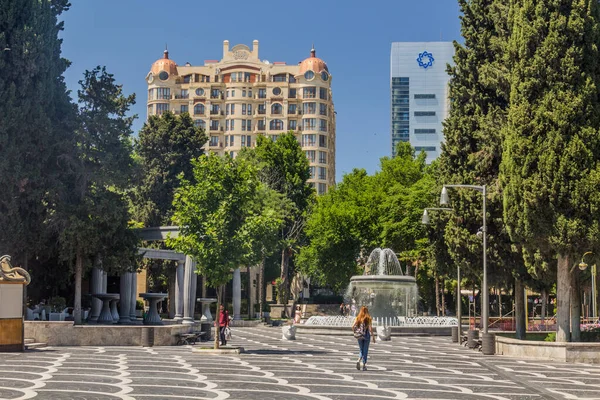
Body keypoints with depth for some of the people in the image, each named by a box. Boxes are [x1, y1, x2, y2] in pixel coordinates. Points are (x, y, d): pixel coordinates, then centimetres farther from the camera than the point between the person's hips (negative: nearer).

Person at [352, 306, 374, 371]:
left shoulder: (358, 318, 1)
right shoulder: (369, 318, -6)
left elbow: (353, 326, -6)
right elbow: (370, 328, -12)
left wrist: (356, 332, 9)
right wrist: (373, 337, -5)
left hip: (359, 336, 2)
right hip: (366, 335, -2)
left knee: (361, 350, 14)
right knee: (365, 351, 8)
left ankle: (359, 360, -12)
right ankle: (364, 365, 7)